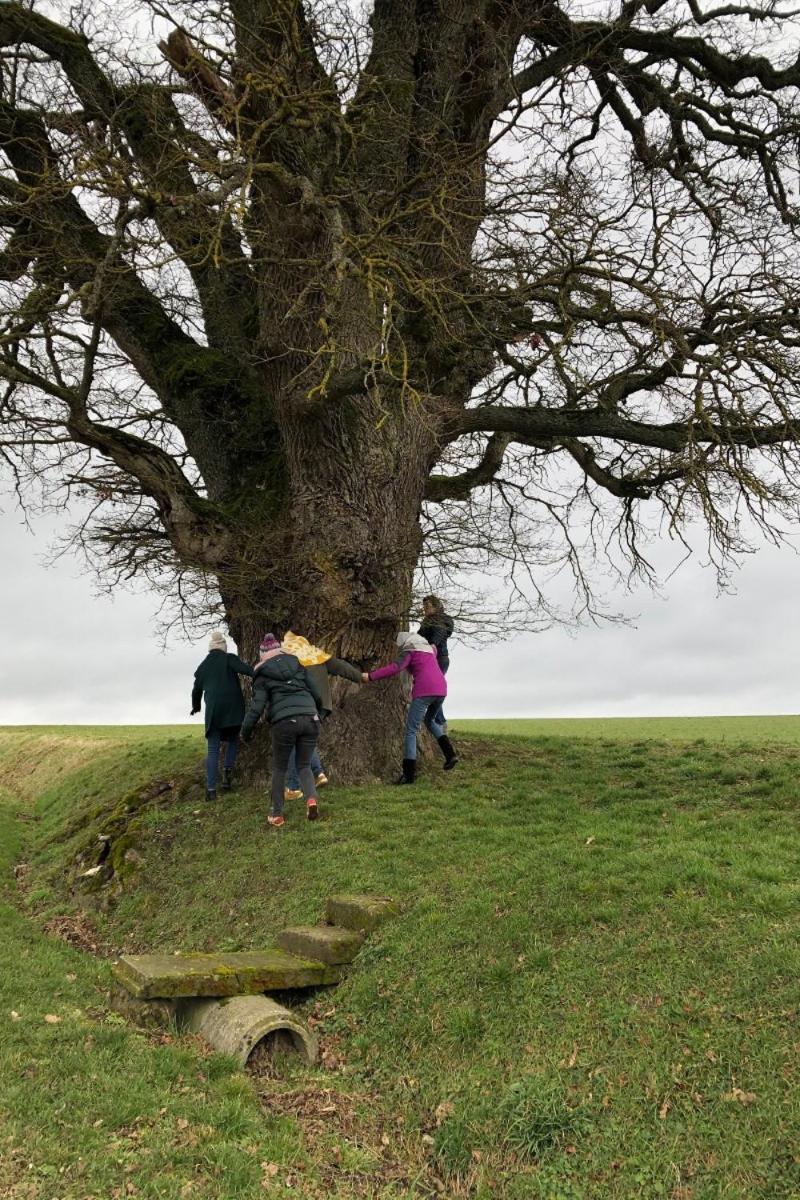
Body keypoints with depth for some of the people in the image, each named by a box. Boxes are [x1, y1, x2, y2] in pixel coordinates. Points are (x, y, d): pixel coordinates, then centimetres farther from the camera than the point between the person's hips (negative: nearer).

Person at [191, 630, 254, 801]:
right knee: (233, 739, 20)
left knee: (213, 749, 4)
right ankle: (228, 771, 1)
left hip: (213, 710, 2)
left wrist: (196, 707, 42)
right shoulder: (229, 659, 3)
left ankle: (211, 789, -2)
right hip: (233, 708, -2)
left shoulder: (203, 666, 15)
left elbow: (196, 690, 25)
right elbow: (245, 670, -17)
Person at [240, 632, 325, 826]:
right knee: (304, 765, 16)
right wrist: (317, 713, 34)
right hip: (310, 719, 3)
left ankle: (277, 814, 17)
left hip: (284, 722, -2)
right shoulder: (298, 665, 16)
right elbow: (316, 694, 16)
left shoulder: (262, 676, 8)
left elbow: (256, 707, 1)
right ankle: (311, 798, -10)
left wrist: (245, 732, 12)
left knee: (280, 768, 16)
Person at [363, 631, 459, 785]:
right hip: (441, 688, 7)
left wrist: (371, 676, -14)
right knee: (429, 721, 31)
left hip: (424, 691, -7)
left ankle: (409, 773, -9)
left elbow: (395, 668, -13)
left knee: (411, 730, -1)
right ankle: (450, 754, 16)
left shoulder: (409, 652, 5)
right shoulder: (429, 648, 24)